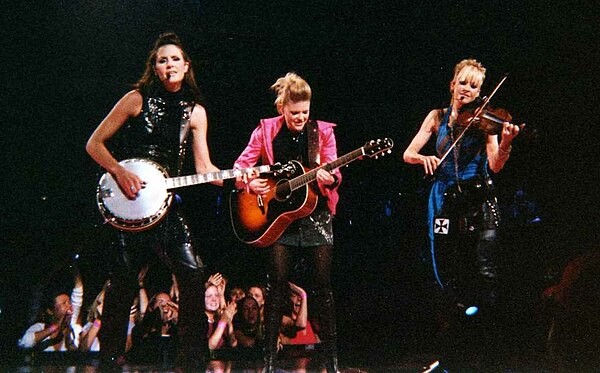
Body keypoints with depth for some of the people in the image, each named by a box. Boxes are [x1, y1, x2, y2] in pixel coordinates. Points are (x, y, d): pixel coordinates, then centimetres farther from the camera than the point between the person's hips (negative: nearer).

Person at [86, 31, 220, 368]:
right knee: (125, 277, -2)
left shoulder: (195, 111, 9)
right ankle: (111, 355, 14)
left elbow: (204, 168, 7)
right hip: (127, 200, -3)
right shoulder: (138, 99, -2)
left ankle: (193, 354, 4)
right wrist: (119, 172, -16)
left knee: (193, 272, -7)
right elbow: (95, 144, -1)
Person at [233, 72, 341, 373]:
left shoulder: (322, 131, 2)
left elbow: (333, 173, -2)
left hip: (316, 215, 1)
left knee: (323, 286, 1)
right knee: (277, 286, -1)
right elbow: (241, 166, 1)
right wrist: (248, 183, -20)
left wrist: (330, 178, -25)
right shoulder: (266, 131, 0)